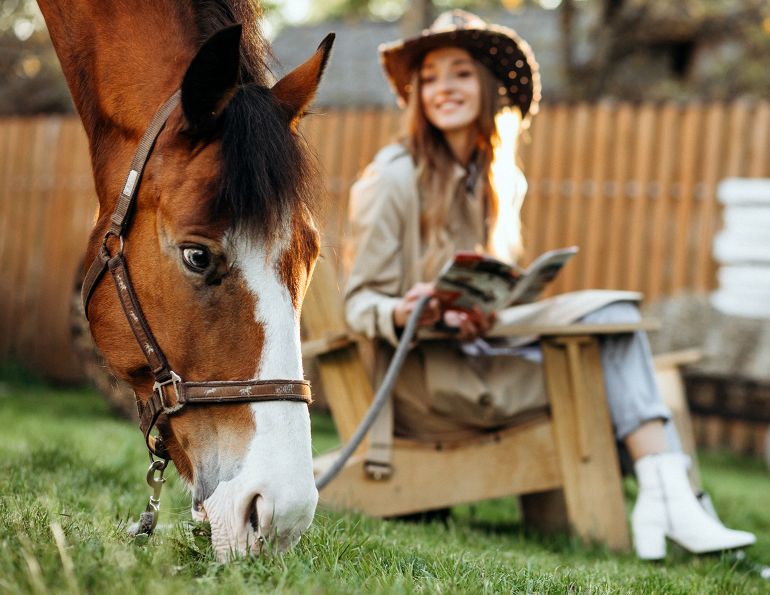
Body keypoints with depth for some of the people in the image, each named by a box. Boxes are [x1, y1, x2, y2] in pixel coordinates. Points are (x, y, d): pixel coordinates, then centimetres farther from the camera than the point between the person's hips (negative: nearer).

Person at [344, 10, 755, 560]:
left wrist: (481, 314, -9)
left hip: (474, 347, 6)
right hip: (423, 373, -6)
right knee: (607, 365, -19)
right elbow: (360, 301, -8)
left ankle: (668, 497, -27)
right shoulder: (393, 178, -9)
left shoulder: (503, 182, 11)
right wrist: (402, 315, -31)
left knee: (612, 314, -17)